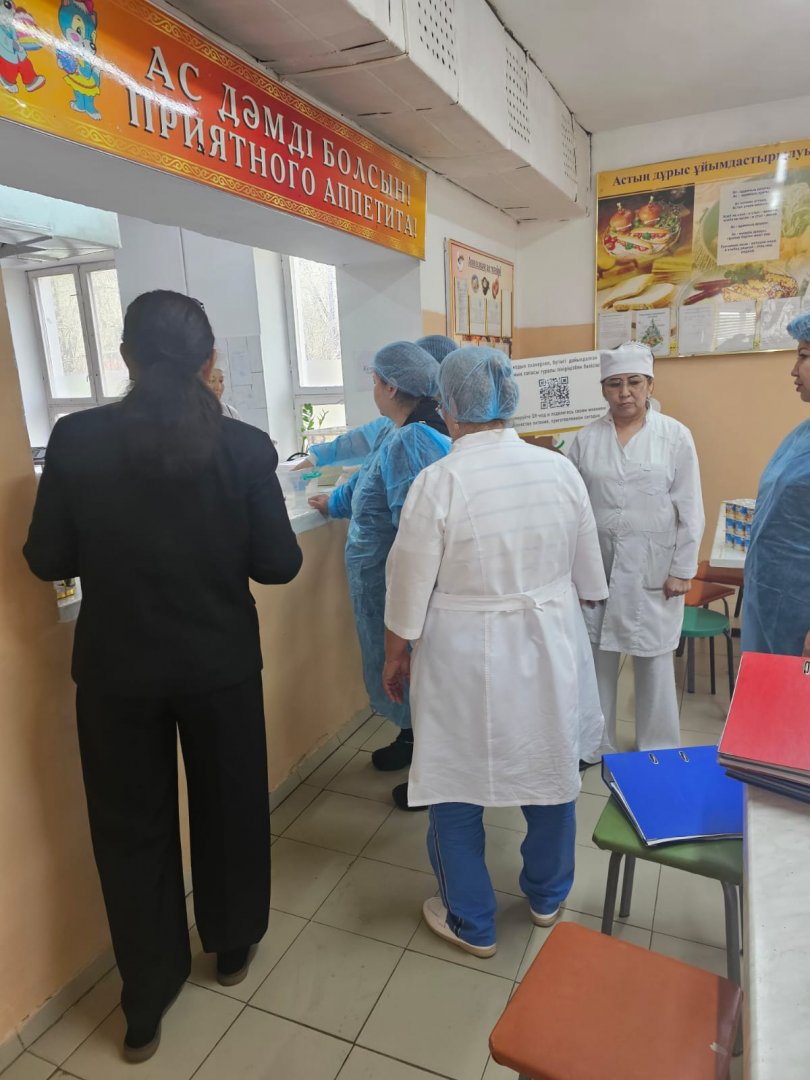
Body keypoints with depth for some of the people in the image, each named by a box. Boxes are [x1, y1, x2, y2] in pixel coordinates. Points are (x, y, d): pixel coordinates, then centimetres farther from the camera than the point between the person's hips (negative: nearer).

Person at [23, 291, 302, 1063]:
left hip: (117, 668, 1)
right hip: (220, 663, 0)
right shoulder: (246, 446, -11)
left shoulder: (75, 439, -10)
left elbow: (47, 560, -4)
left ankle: (145, 1002, 34)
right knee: (228, 806, 22)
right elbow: (279, 564, -8)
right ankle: (232, 946, 44)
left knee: (131, 827, 18)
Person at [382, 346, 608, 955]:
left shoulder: (439, 482, -18)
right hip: (549, 647, 5)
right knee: (551, 770, 23)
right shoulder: (561, 470, -4)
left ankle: (473, 924, 33)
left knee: (456, 788, 14)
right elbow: (588, 574, 5)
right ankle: (548, 898, 45)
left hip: (465, 659, -4)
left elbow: (409, 590, -11)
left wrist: (395, 657, 4)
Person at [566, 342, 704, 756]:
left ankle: (658, 749, 28)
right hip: (596, 565, 2)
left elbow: (689, 510, -1)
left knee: (653, 658, 9)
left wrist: (682, 569, -4)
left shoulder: (675, 435, -1)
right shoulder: (585, 439, 2)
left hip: (653, 567, -1)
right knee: (596, 656, 10)